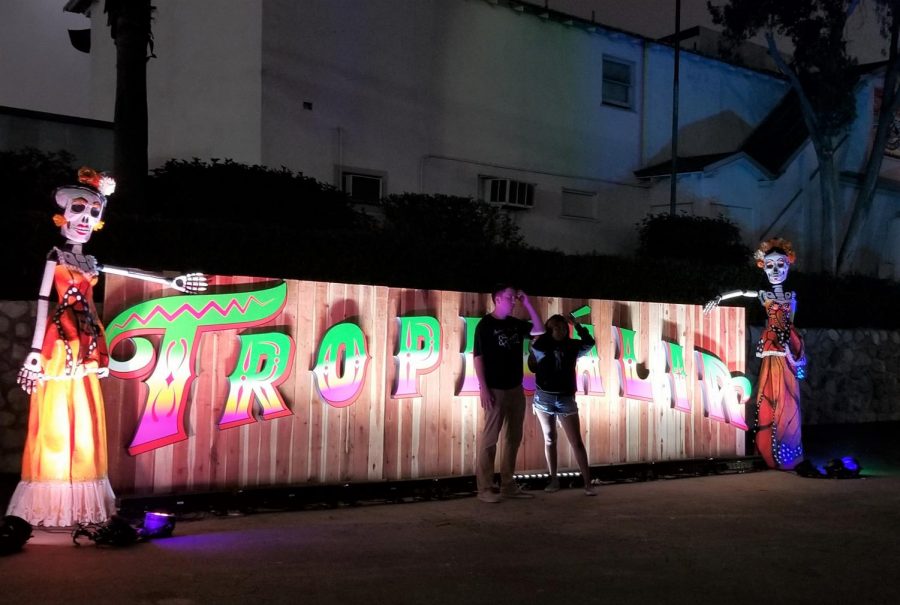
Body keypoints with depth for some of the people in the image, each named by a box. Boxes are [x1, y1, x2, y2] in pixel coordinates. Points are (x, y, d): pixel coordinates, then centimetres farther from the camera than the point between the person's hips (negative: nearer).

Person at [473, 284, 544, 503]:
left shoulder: (515, 323, 11)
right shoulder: (485, 325, -7)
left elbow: (539, 330, 15)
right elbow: (478, 358, -10)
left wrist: (527, 304, 5)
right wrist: (484, 389, -16)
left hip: (516, 389, 7)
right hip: (496, 390, -7)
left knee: (514, 438, 9)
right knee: (489, 439, -5)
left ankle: (508, 485, 17)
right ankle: (485, 489, -2)